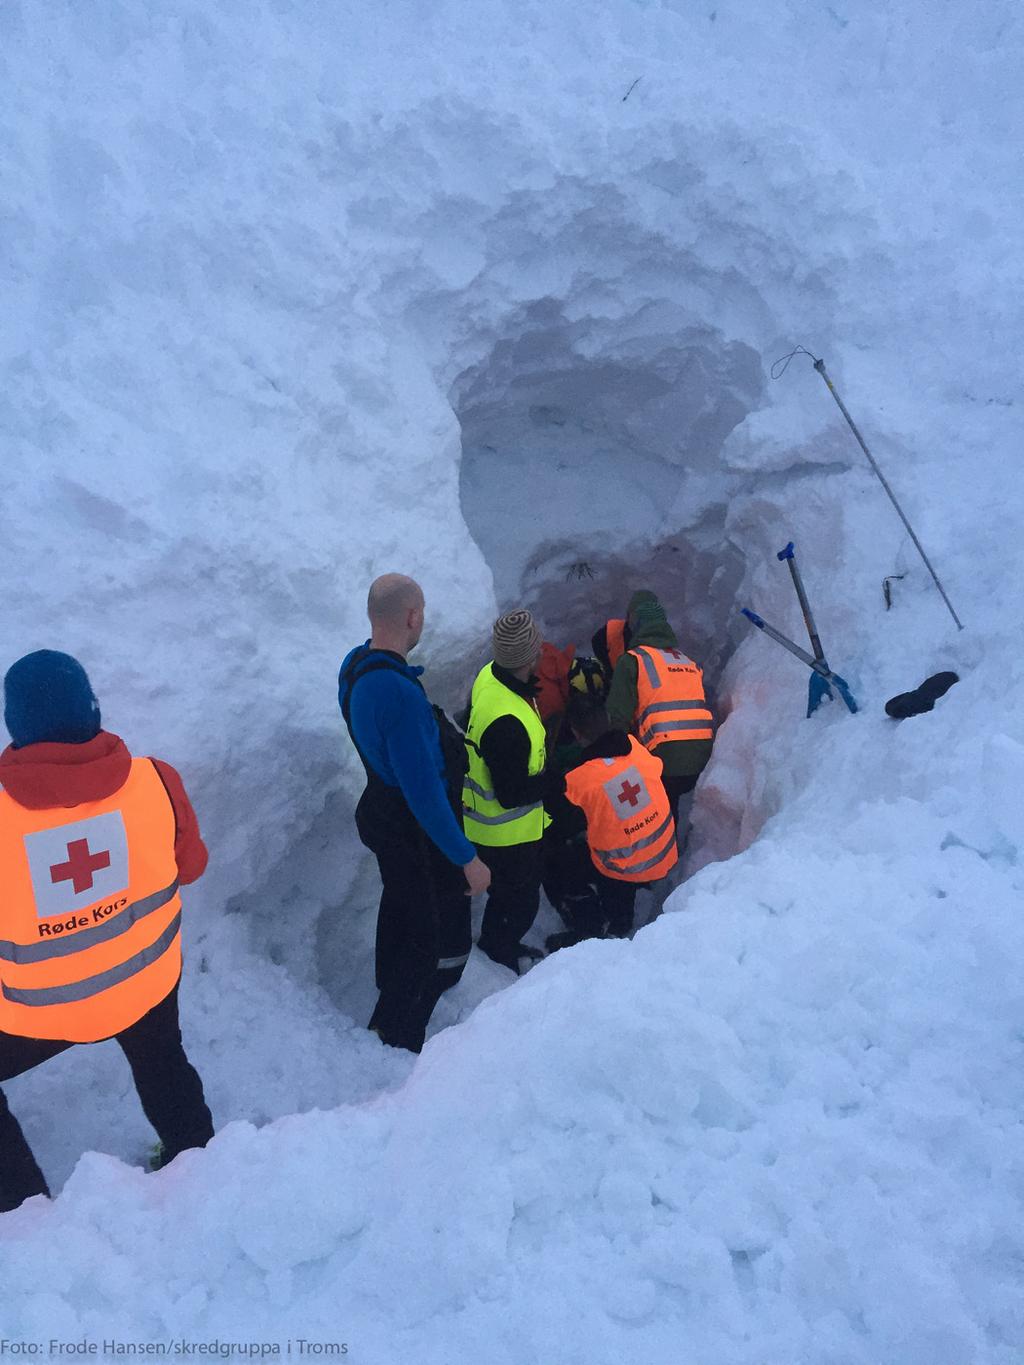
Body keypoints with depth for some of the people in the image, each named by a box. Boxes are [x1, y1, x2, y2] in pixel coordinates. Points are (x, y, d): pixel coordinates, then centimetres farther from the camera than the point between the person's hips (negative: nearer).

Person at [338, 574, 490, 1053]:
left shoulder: (355, 664, -6)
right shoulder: (400, 694, -35)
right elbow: (424, 792, -32)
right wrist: (467, 858, -23)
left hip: (381, 811, 9)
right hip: (417, 835, -9)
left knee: (400, 908, 33)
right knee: (444, 941, 13)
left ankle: (391, 991, 59)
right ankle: (398, 1037, 32)